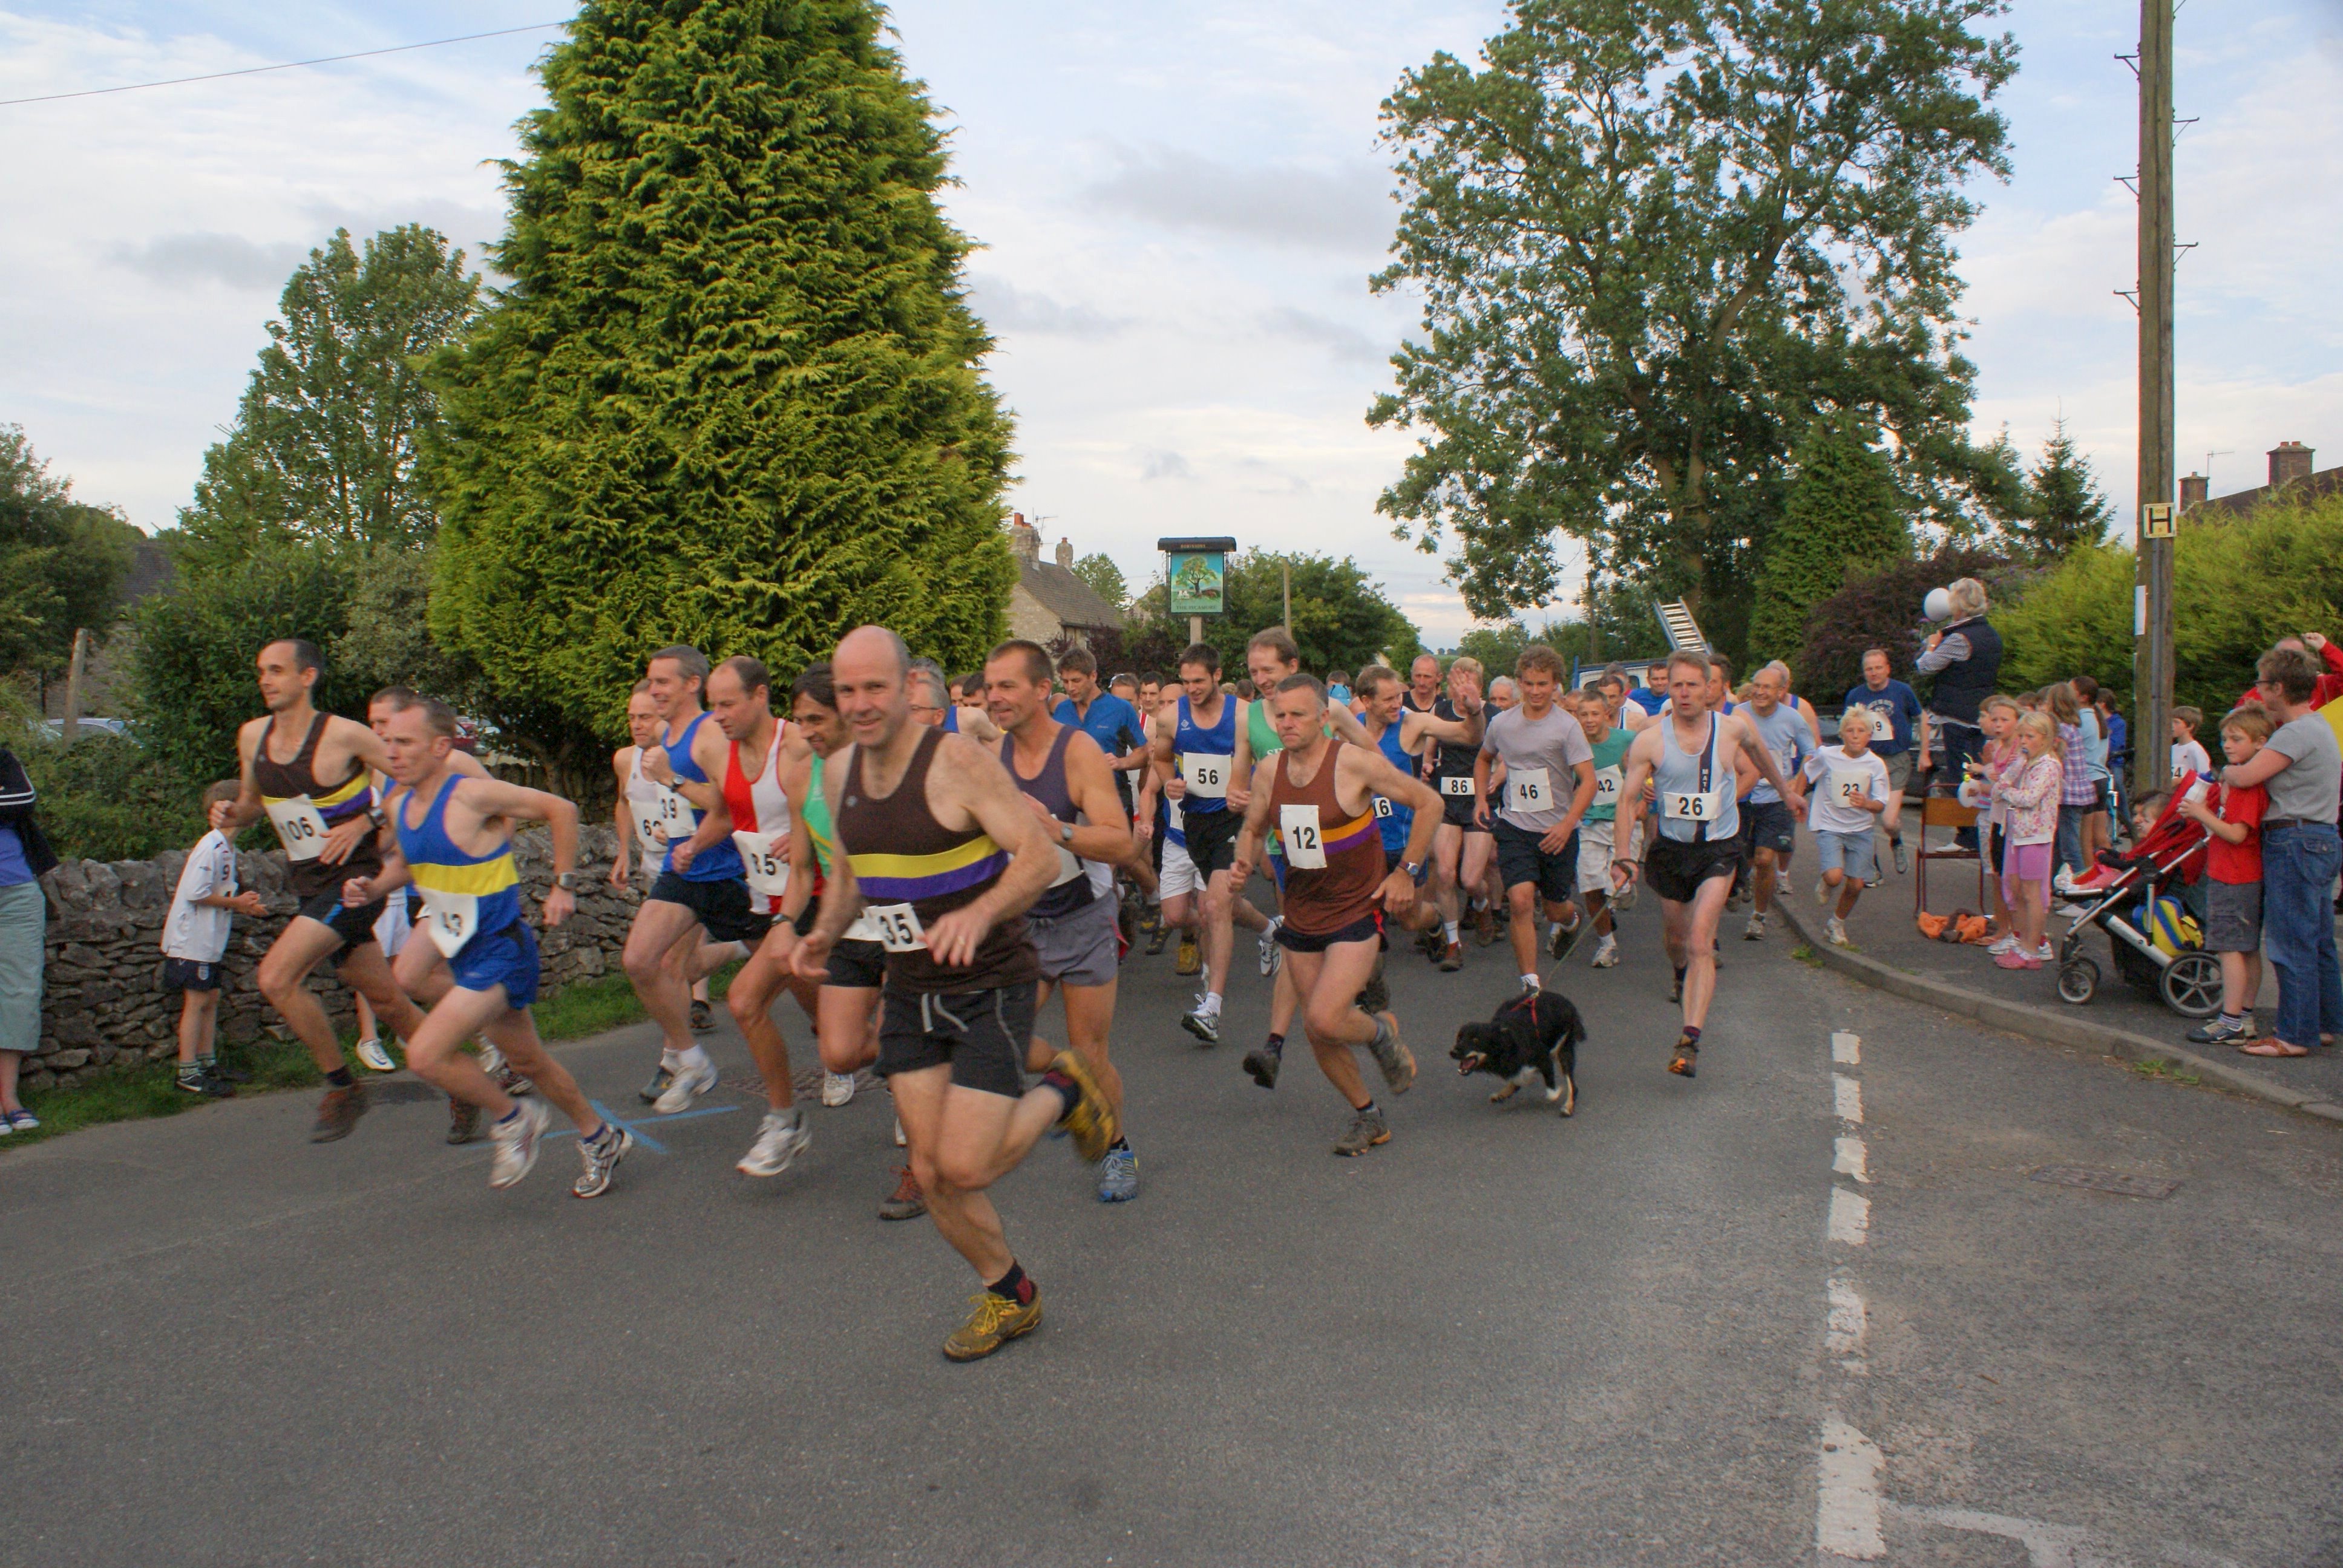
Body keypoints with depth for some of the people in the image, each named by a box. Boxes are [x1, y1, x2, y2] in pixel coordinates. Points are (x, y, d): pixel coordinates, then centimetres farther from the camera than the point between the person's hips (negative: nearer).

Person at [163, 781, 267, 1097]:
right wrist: (236, 903, -14)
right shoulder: (210, 846, -17)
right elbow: (196, 893, -23)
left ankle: (208, 1065, 19)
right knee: (197, 1000, -6)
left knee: (211, 998, 12)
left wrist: (243, 905, 5)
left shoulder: (226, 847, 13)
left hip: (209, 940, 10)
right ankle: (188, 1072, -2)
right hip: (192, 939, -10)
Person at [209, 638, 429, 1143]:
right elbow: (253, 799, 20)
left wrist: (365, 823, -17)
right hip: (309, 888, 7)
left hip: (353, 880, -7)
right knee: (387, 1002, 12)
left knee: (277, 977, -20)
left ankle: (342, 1087, -3)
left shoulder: (344, 735, -14)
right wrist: (232, 814, -2)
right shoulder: (252, 737, 5)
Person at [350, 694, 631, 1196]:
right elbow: (404, 862, 21)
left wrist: (563, 885, -11)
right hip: (460, 949, 8)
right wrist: (374, 887, 1)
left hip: (501, 952, -8)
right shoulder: (400, 806, 3)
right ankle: (600, 1138, 37)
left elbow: (560, 809, -14)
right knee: (527, 1060, 18)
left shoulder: (474, 796, -21)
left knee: (425, 1054, -18)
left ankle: (511, 1117, 6)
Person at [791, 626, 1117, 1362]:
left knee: (965, 1167, -13)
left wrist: (979, 913, -38)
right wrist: (826, 931, -1)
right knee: (931, 1173, 6)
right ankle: (1009, 1295, 29)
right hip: (910, 992, 6)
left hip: (991, 987, -6)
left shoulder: (957, 762, -18)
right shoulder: (839, 776, 3)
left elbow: (1041, 857, -21)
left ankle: (1062, 1093, 16)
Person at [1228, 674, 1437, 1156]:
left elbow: (1427, 803, -7)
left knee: (1325, 1019, -20)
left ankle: (1381, 1033, 15)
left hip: (1357, 912, -5)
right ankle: (1367, 1117, 31)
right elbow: (1253, 830, 15)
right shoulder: (1268, 771, -1)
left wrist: (1407, 872, -9)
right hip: (1301, 916, 6)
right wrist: (1243, 864, -7)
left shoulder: (1355, 762, -16)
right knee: (1316, 1032, 9)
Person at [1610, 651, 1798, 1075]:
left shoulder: (1734, 727, -7)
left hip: (1719, 849, -2)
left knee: (1699, 939, -16)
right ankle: (1682, 976, 56)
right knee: (1675, 934, 18)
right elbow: (1627, 799, -12)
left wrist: (1785, 790, 32)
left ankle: (1690, 1039, -21)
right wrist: (1623, 856, -23)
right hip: (1670, 847, 2)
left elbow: (1759, 753, 17)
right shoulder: (1649, 741, -11)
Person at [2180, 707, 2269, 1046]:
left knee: (2231, 948, -8)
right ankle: (2244, 1017, 21)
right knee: (2248, 951, 14)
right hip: (2239, 877, 11)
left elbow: (2236, 833, -23)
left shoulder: (2250, 785, -18)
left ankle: (2231, 1024, -7)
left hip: (2234, 879, -11)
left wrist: (2202, 814, -20)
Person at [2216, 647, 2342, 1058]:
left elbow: (2246, 776, -24)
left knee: (2292, 944, -5)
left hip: (2295, 841, -11)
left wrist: (2226, 771, -4)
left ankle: (2296, 1036, -1)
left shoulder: (2297, 733, -17)